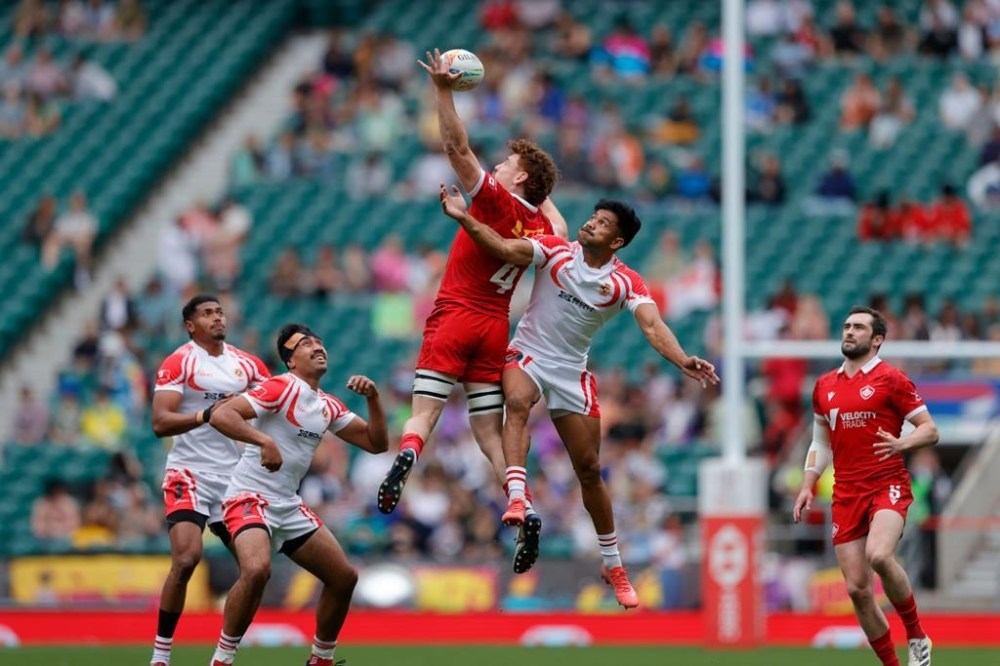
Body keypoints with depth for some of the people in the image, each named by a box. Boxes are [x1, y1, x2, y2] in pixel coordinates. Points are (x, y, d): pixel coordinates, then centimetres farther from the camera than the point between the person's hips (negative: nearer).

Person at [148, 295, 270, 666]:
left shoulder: (247, 365, 10)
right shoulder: (179, 363, -7)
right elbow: (161, 423, -16)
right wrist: (207, 414, -29)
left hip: (232, 476, 6)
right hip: (190, 472, -6)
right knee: (186, 559, -20)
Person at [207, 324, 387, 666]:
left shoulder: (328, 406, 12)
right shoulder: (282, 388, -13)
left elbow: (376, 442, 15)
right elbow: (221, 415, -24)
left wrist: (373, 397, 0)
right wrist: (263, 440, -38)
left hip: (289, 506, 9)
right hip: (250, 497, -8)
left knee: (344, 577, 8)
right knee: (257, 570, -33)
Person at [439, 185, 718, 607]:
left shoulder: (625, 283, -5)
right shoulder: (556, 251, -6)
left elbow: (652, 326, -17)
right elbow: (505, 248, -19)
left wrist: (683, 361, -35)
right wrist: (465, 218, -33)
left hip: (572, 373, 2)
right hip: (528, 355, -2)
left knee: (589, 468, 5)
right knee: (517, 402, -38)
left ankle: (612, 565, 18)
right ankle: (517, 499, -53)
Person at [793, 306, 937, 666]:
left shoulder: (891, 379, -2)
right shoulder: (825, 386, 14)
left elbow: (930, 430, -2)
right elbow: (820, 443, 23)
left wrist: (902, 443, -22)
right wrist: (808, 486, 10)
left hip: (887, 485, -5)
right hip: (846, 495, 5)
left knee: (878, 555, -31)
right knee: (857, 588, -2)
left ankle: (917, 636, -11)